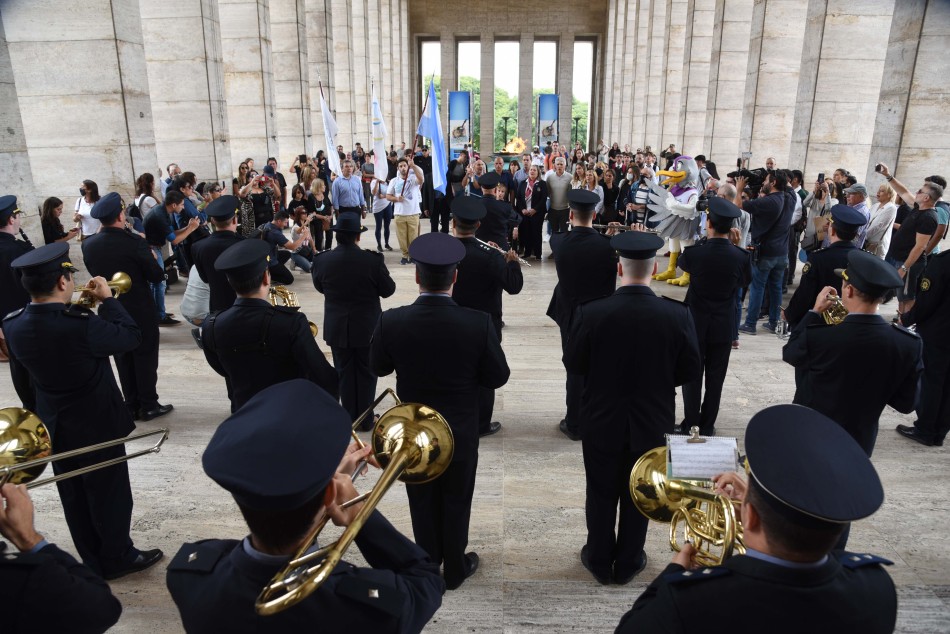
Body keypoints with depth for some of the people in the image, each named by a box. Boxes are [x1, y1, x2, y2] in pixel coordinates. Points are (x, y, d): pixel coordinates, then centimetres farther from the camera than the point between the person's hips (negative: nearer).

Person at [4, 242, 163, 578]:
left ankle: (93, 561, 36)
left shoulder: (13, 325, -10)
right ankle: (117, 558, 29)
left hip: (54, 426, 7)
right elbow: (131, 336, -16)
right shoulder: (80, 326, -30)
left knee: (74, 499, 19)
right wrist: (108, 299, -8)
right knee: (110, 496, 13)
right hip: (96, 423, -6)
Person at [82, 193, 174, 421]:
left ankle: (131, 406, 23)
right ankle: (149, 406, 12)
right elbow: (157, 276, -14)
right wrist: (150, 256, 2)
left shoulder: (88, 245, -5)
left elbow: (95, 273, 10)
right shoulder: (134, 242, -21)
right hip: (141, 310, -5)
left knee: (123, 359, 15)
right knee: (145, 358, 6)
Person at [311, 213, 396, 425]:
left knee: (344, 373, 15)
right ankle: (366, 420, 23)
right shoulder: (373, 260, -19)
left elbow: (320, 288, 5)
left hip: (337, 328, 2)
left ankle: (350, 419, 25)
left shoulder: (321, 260, -12)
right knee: (366, 373, 13)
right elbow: (388, 290, -7)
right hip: (367, 326, -2)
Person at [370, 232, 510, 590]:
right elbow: (498, 377, -12)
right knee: (456, 504, 20)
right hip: (460, 434, -1)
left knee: (422, 503, 22)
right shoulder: (478, 323, -24)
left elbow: (378, 368, -3)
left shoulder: (391, 322, -21)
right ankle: (456, 570, 39)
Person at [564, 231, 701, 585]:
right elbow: (691, 371, -7)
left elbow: (572, 364, -9)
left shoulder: (591, 313, -20)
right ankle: (628, 563, 37)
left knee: (601, 495, 19)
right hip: (651, 422, 1)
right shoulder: (677, 315, -17)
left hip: (601, 422, -1)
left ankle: (599, 561, 36)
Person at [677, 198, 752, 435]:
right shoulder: (741, 256, -13)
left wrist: (704, 240, 13)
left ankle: (690, 424, 18)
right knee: (715, 378, 13)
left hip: (695, 323, -1)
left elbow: (682, 264, 8)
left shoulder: (693, 252, -17)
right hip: (724, 326, 2)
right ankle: (707, 425, 22)